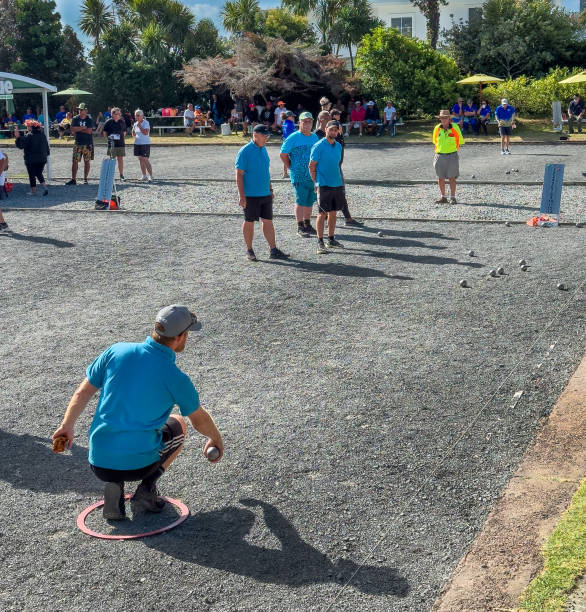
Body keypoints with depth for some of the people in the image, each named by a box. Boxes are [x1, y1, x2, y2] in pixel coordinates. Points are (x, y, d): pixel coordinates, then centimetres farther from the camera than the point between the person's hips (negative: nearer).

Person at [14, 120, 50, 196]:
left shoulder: (28, 136, -14)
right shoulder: (42, 135, 5)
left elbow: (20, 145, -14)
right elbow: (47, 146, 13)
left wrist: (18, 137, -8)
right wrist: (46, 154, 23)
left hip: (31, 160, -6)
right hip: (42, 159, 6)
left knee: (32, 175, 6)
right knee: (39, 174, 16)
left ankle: (33, 190, 11)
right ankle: (45, 187, 0)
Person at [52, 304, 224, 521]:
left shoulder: (117, 351, -2)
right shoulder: (176, 379, -7)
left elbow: (82, 393, 6)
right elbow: (200, 420, 11)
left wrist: (67, 425, 21)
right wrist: (216, 439, 32)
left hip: (99, 463, 3)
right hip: (137, 465, -3)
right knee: (178, 425, 25)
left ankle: (113, 485, 9)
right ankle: (146, 489, 7)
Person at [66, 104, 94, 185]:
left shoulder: (89, 120, -3)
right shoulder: (75, 119, 4)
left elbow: (89, 131, -14)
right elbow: (72, 129, -8)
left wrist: (78, 129, -8)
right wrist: (83, 128, -15)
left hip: (88, 144, -2)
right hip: (78, 143, 2)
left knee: (87, 162, 4)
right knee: (75, 161, -4)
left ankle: (85, 179, 14)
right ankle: (73, 179, -2)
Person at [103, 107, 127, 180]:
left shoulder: (122, 122, 6)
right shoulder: (108, 122, -3)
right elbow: (105, 132, 7)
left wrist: (121, 137, 8)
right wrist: (109, 137, -2)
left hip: (121, 144, 3)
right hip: (112, 144, -3)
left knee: (120, 159, 6)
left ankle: (121, 175, 10)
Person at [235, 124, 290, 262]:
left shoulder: (263, 149, 10)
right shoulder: (245, 151, -12)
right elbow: (239, 175, -13)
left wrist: (270, 189, 20)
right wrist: (242, 196, -17)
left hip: (265, 194, 7)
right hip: (250, 195, -6)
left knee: (268, 221, 6)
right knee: (249, 222, 5)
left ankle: (273, 250, 8)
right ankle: (249, 251, 15)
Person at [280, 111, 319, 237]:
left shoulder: (315, 137, 12)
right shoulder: (294, 138, -7)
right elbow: (283, 154, -4)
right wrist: (290, 168, -3)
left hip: (313, 175, 6)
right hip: (299, 176, -6)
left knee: (310, 201, 12)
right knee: (300, 201, -6)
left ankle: (307, 225, 24)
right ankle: (300, 228, -1)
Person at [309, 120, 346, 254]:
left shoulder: (338, 146, 11)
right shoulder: (319, 146, -8)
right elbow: (312, 166, -6)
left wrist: (340, 181, 17)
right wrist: (316, 183, -9)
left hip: (337, 184, 6)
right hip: (324, 185, -6)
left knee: (333, 212, 12)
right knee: (322, 213, -4)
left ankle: (331, 240, 21)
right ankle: (320, 242, 1)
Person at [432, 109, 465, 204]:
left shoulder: (455, 127, -6)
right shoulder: (437, 128, 0)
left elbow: (460, 141, 5)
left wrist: (453, 149, 4)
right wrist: (439, 150, 9)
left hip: (452, 156, -3)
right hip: (440, 156, 3)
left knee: (452, 178, -1)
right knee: (440, 178, 5)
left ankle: (452, 197, 7)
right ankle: (443, 197, 15)